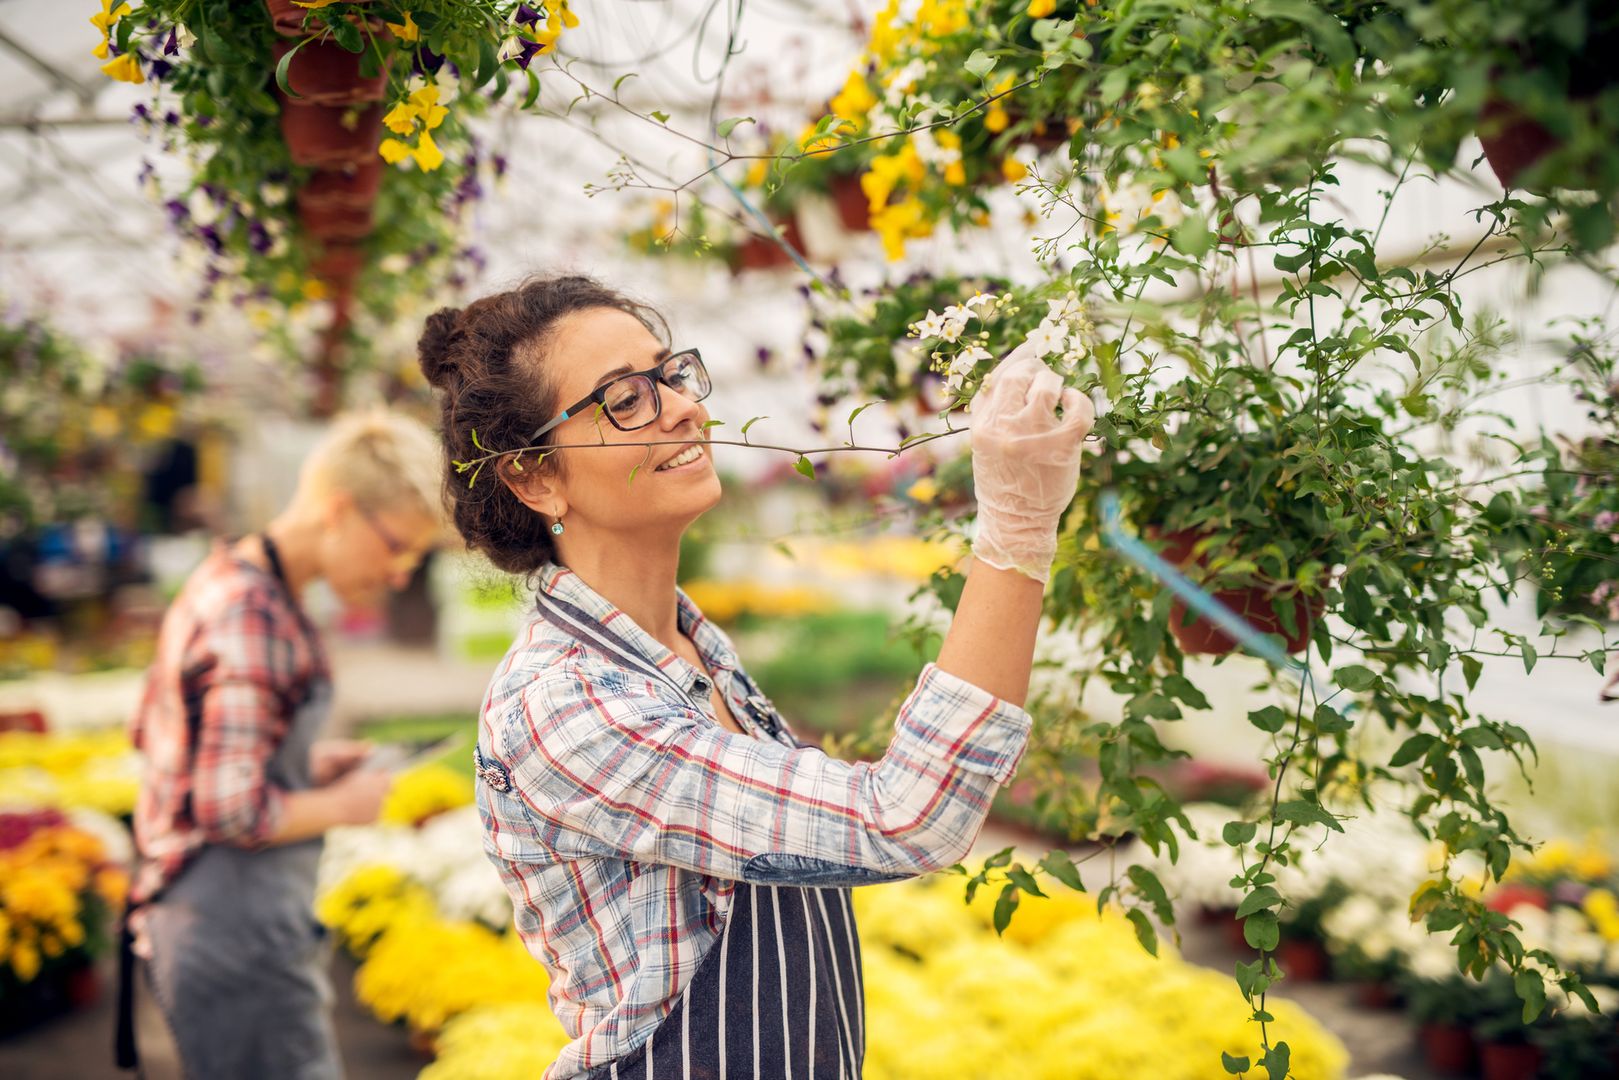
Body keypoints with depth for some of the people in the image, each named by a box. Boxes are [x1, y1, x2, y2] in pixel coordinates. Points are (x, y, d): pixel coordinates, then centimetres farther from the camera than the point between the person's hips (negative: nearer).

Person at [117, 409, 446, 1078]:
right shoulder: (254, 620, -21)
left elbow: (150, 730, 19)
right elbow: (234, 811, -26)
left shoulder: (224, 580, 9)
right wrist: (343, 805, -9)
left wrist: (302, 764, 10)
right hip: (236, 941, -10)